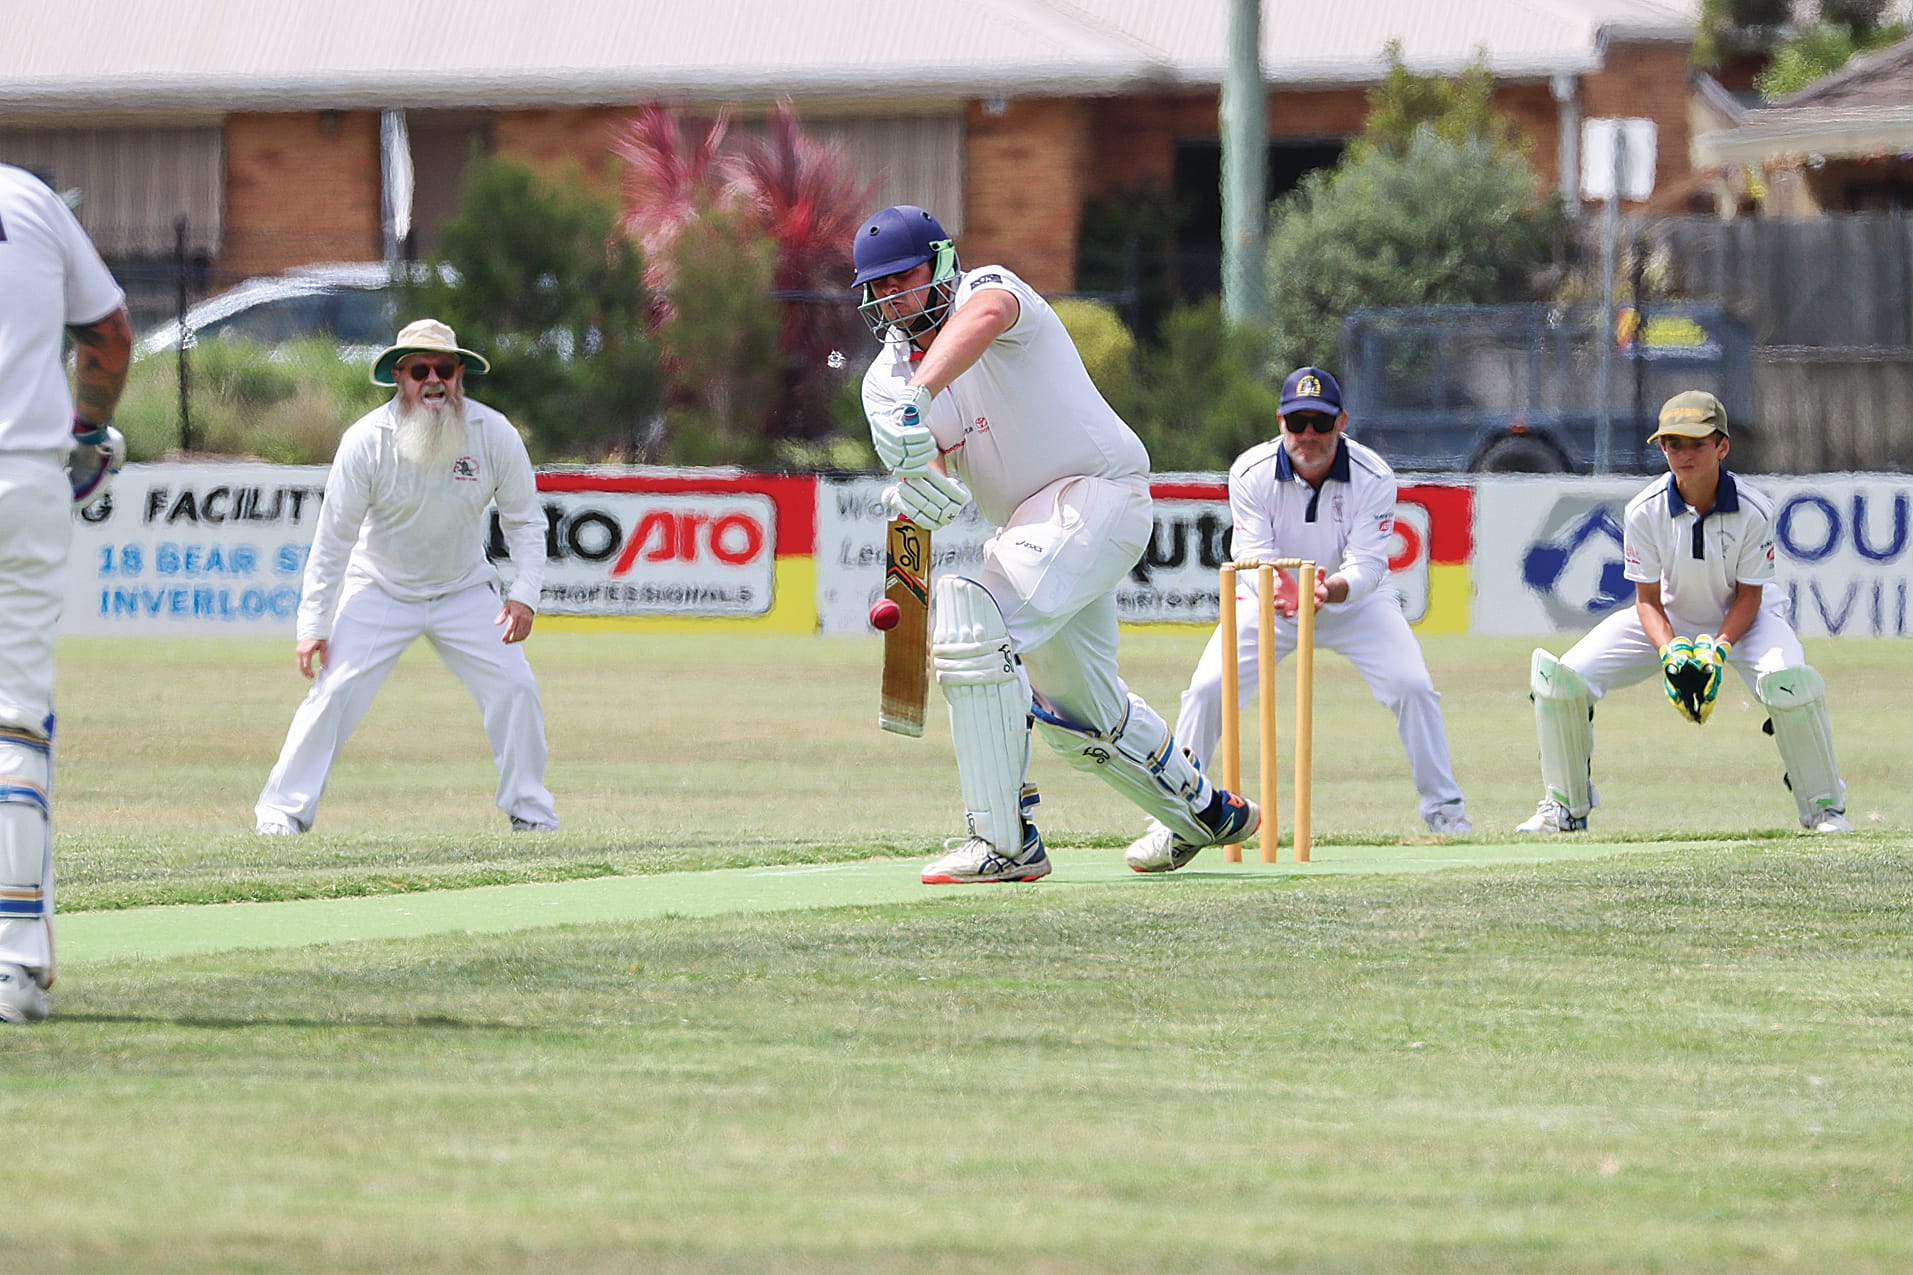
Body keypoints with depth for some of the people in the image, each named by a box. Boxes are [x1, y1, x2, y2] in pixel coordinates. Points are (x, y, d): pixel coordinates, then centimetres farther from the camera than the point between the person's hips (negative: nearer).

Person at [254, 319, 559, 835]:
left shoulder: (494, 434, -15)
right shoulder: (366, 440, -21)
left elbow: (525, 521, -3)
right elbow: (334, 537, -15)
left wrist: (524, 594, -17)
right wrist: (313, 626, -16)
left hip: (465, 591, 2)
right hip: (380, 593, -2)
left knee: (514, 687, -7)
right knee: (333, 692, -12)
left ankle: (530, 809, 9)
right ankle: (283, 808, -2)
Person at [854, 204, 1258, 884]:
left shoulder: (987, 288, -14)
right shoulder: (886, 378, 6)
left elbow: (984, 315, -40)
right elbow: (913, 461, -10)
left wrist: (916, 400, -56)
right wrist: (915, 495, -36)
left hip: (1097, 491, -9)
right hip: (1027, 521, 9)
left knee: (973, 624, -27)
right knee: (1079, 709, 21)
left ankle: (1006, 842, -26)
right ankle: (1203, 811, 46)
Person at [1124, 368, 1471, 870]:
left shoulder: (1372, 476, -24)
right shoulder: (1250, 472, -22)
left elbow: (1367, 565, -29)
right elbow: (1253, 556, -27)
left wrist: (1332, 589, -52)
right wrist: (1277, 589, -51)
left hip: (1355, 599, 0)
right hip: (1269, 602, 0)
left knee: (1412, 685, -19)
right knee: (1207, 688, -17)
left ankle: (1444, 809, 1)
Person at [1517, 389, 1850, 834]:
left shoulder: (1753, 510, -23)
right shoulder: (1644, 510, -20)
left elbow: (1749, 596, -13)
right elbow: (1648, 599, -11)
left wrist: (1719, 648, -30)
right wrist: (1669, 652, -29)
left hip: (1741, 621, -2)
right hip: (1669, 621, 2)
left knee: (1789, 681, -35)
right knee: (1559, 677, -15)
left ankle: (1824, 809, -14)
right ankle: (1565, 806, 7)